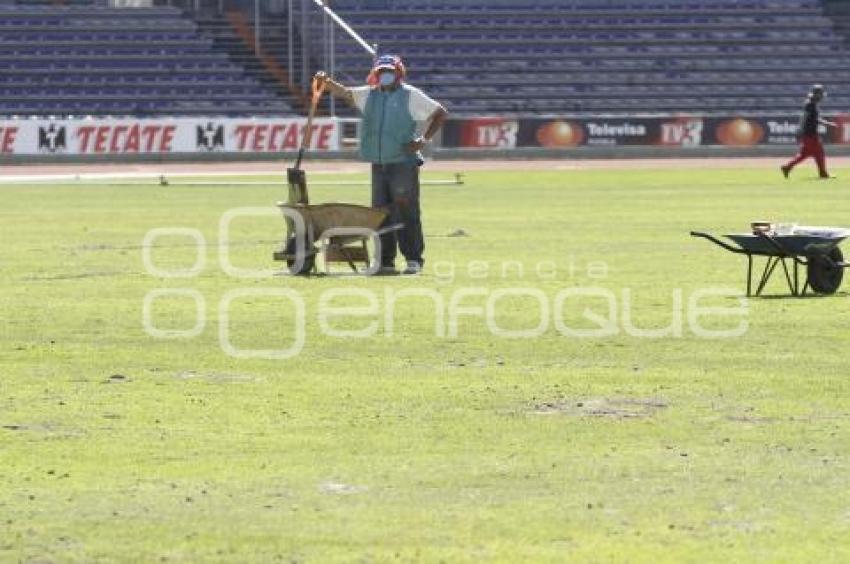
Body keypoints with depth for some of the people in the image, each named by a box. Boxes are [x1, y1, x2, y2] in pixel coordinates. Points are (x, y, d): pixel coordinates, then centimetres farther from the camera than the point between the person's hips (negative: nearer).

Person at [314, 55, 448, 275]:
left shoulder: (411, 95, -1)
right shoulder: (370, 95, 12)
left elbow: (440, 113, 1)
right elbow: (344, 93, 5)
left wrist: (424, 139, -8)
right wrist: (327, 82, -15)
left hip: (404, 162, -5)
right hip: (379, 164, 5)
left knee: (406, 211, -8)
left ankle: (414, 259, -5)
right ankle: (386, 261, 11)